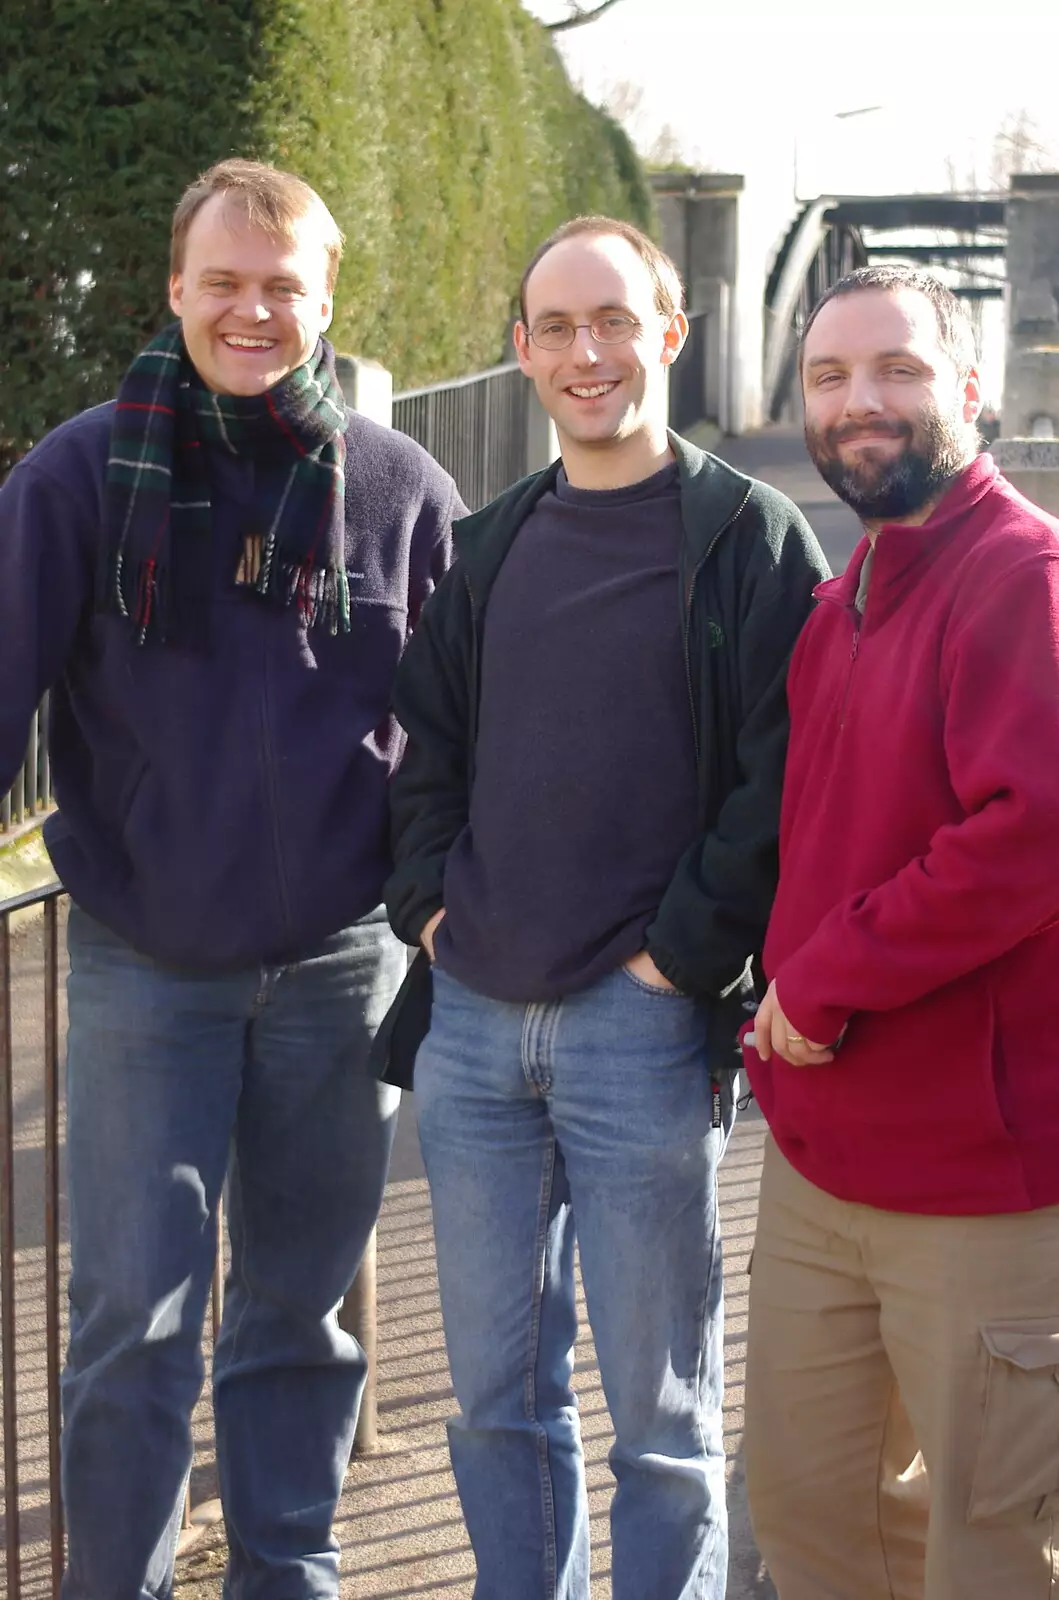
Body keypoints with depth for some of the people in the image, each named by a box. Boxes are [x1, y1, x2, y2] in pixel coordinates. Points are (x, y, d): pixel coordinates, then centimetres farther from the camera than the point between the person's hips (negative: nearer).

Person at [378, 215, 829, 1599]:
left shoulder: (748, 538, -4)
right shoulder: (490, 547, 13)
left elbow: (783, 774, -10)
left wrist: (686, 950, -13)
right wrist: (430, 900, 6)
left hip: (641, 1025, -5)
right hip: (471, 1018, 5)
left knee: (659, 1408, 5)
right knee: (495, 1385, 14)